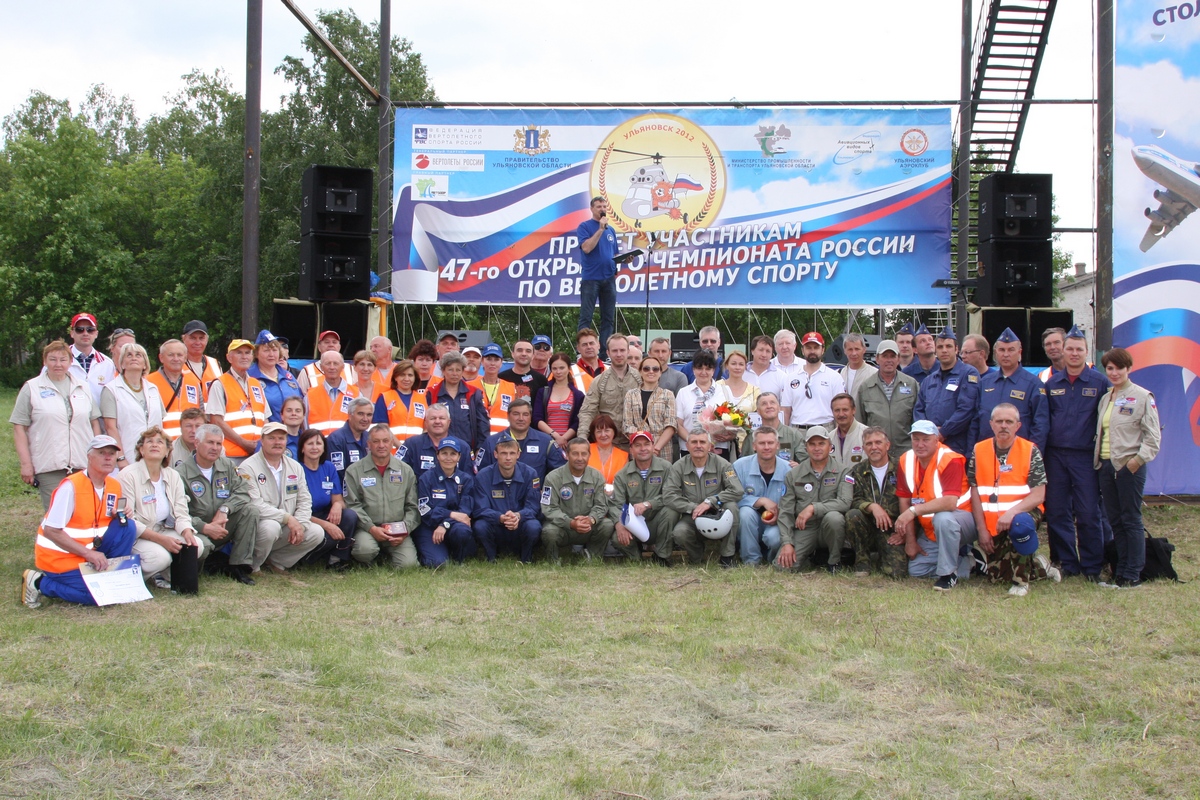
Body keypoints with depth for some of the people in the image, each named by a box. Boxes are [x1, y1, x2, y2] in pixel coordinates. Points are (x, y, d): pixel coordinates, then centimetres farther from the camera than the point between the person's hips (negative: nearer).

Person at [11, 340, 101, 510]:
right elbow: (19, 428, 1)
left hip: (83, 465, 3)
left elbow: (94, 422, 18)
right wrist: (26, 464, -5)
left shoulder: (83, 387, 14)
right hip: (49, 468, -3)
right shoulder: (31, 389, 4)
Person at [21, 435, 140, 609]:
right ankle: (40, 583, -2)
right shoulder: (71, 486, -20)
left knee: (127, 527, -13)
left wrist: (120, 516, -11)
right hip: (59, 558, -6)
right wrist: (88, 553, -24)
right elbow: (51, 531, -21)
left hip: (89, 551, 6)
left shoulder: (114, 486, 1)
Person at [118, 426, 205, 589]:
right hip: (134, 537, -6)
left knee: (197, 546, -19)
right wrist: (160, 539, -26)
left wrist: (187, 533, -21)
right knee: (160, 556, -33)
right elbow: (127, 520, -18)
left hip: (163, 531, 6)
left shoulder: (173, 476, 6)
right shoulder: (128, 476, -12)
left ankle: (161, 575, 2)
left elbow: (181, 514, 3)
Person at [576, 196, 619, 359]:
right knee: (586, 318, -6)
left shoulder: (610, 230, 16)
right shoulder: (584, 226, -1)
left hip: (609, 279, 6)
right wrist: (600, 228, -15)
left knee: (609, 319, 5)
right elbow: (587, 247, -16)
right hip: (591, 278, -6)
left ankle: (605, 353, 8)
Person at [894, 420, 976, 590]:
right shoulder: (906, 461, -4)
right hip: (930, 532, 7)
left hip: (962, 521, -7)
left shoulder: (950, 460, -23)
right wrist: (910, 540, -4)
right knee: (915, 570, -2)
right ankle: (968, 564, 12)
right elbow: (905, 501, -2)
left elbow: (949, 502, -35)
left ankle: (948, 574, -20)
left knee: (942, 518, -38)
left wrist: (913, 511, -39)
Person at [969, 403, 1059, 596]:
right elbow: (975, 494, 1)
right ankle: (1039, 566, 27)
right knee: (996, 574, -2)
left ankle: (1021, 580, -18)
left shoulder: (1030, 451, -7)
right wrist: (982, 529, -7)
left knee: (1020, 524, -39)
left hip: (1023, 513, -3)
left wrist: (1012, 512, -29)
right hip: (991, 522, 3)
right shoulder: (979, 451, 0)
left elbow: (1038, 495, -14)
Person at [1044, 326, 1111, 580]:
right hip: (1055, 455, 3)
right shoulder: (1051, 383, 9)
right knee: (1056, 513, 5)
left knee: (1088, 514, -2)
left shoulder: (1100, 382, 0)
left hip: (1085, 456, -3)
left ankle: (1092, 567, 8)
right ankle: (1066, 563, 16)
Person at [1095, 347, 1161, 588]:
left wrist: (1138, 459, -17)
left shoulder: (1142, 397, -4)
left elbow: (1152, 435, -8)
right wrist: (1098, 458, 8)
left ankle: (1133, 574, 0)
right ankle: (1121, 571, 15)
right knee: (1115, 521, 9)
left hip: (1130, 466, -7)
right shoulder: (1105, 399, 16)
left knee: (1131, 520, -4)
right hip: (1106, 465, 7)